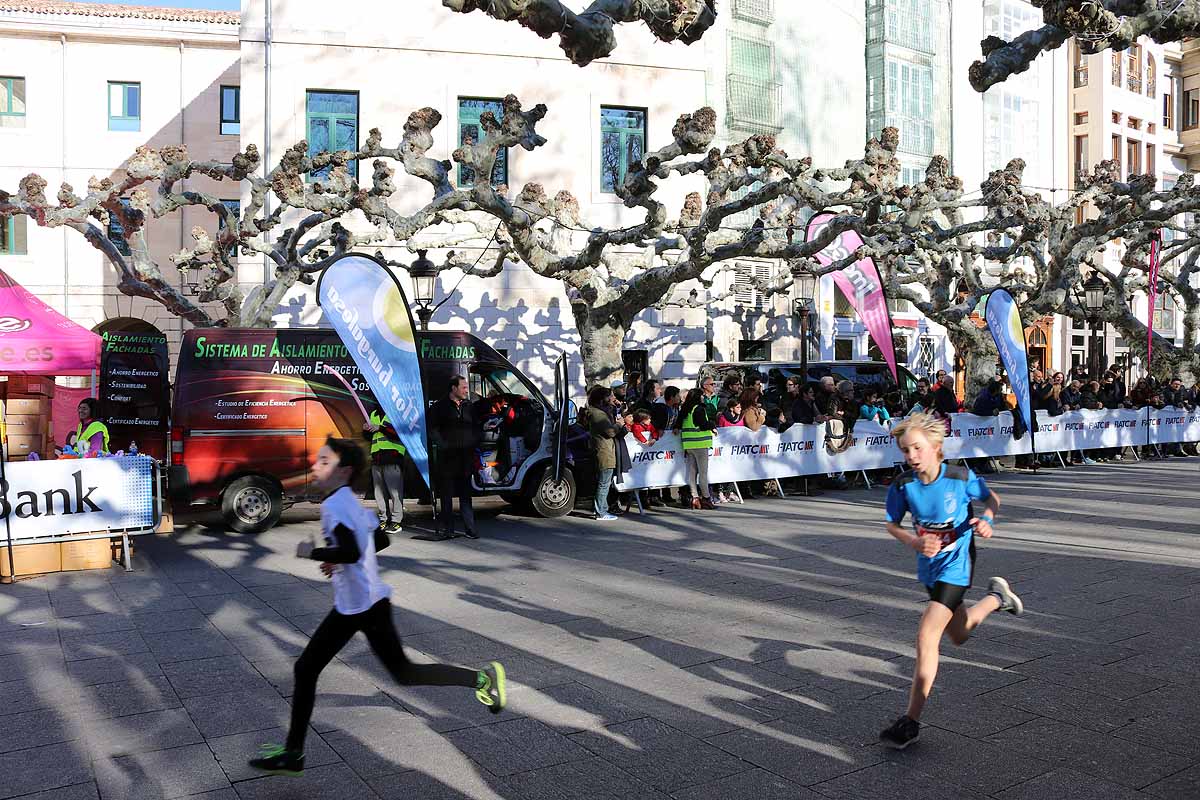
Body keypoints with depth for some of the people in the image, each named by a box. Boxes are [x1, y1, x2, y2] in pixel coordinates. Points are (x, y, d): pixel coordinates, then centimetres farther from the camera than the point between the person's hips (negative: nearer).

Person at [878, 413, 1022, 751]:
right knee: (958, 636, 23)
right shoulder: (902, 486, -13)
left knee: (926, 636, -16)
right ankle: (997, 597, 51)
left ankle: (911, 720, -6)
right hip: (929, 565, 5)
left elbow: (992, 499, -1)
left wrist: (986, 519, -24)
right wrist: (914, 542, -20)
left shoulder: (961, 478, -20)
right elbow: (892, 525, 0)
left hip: (956, 565, -5)